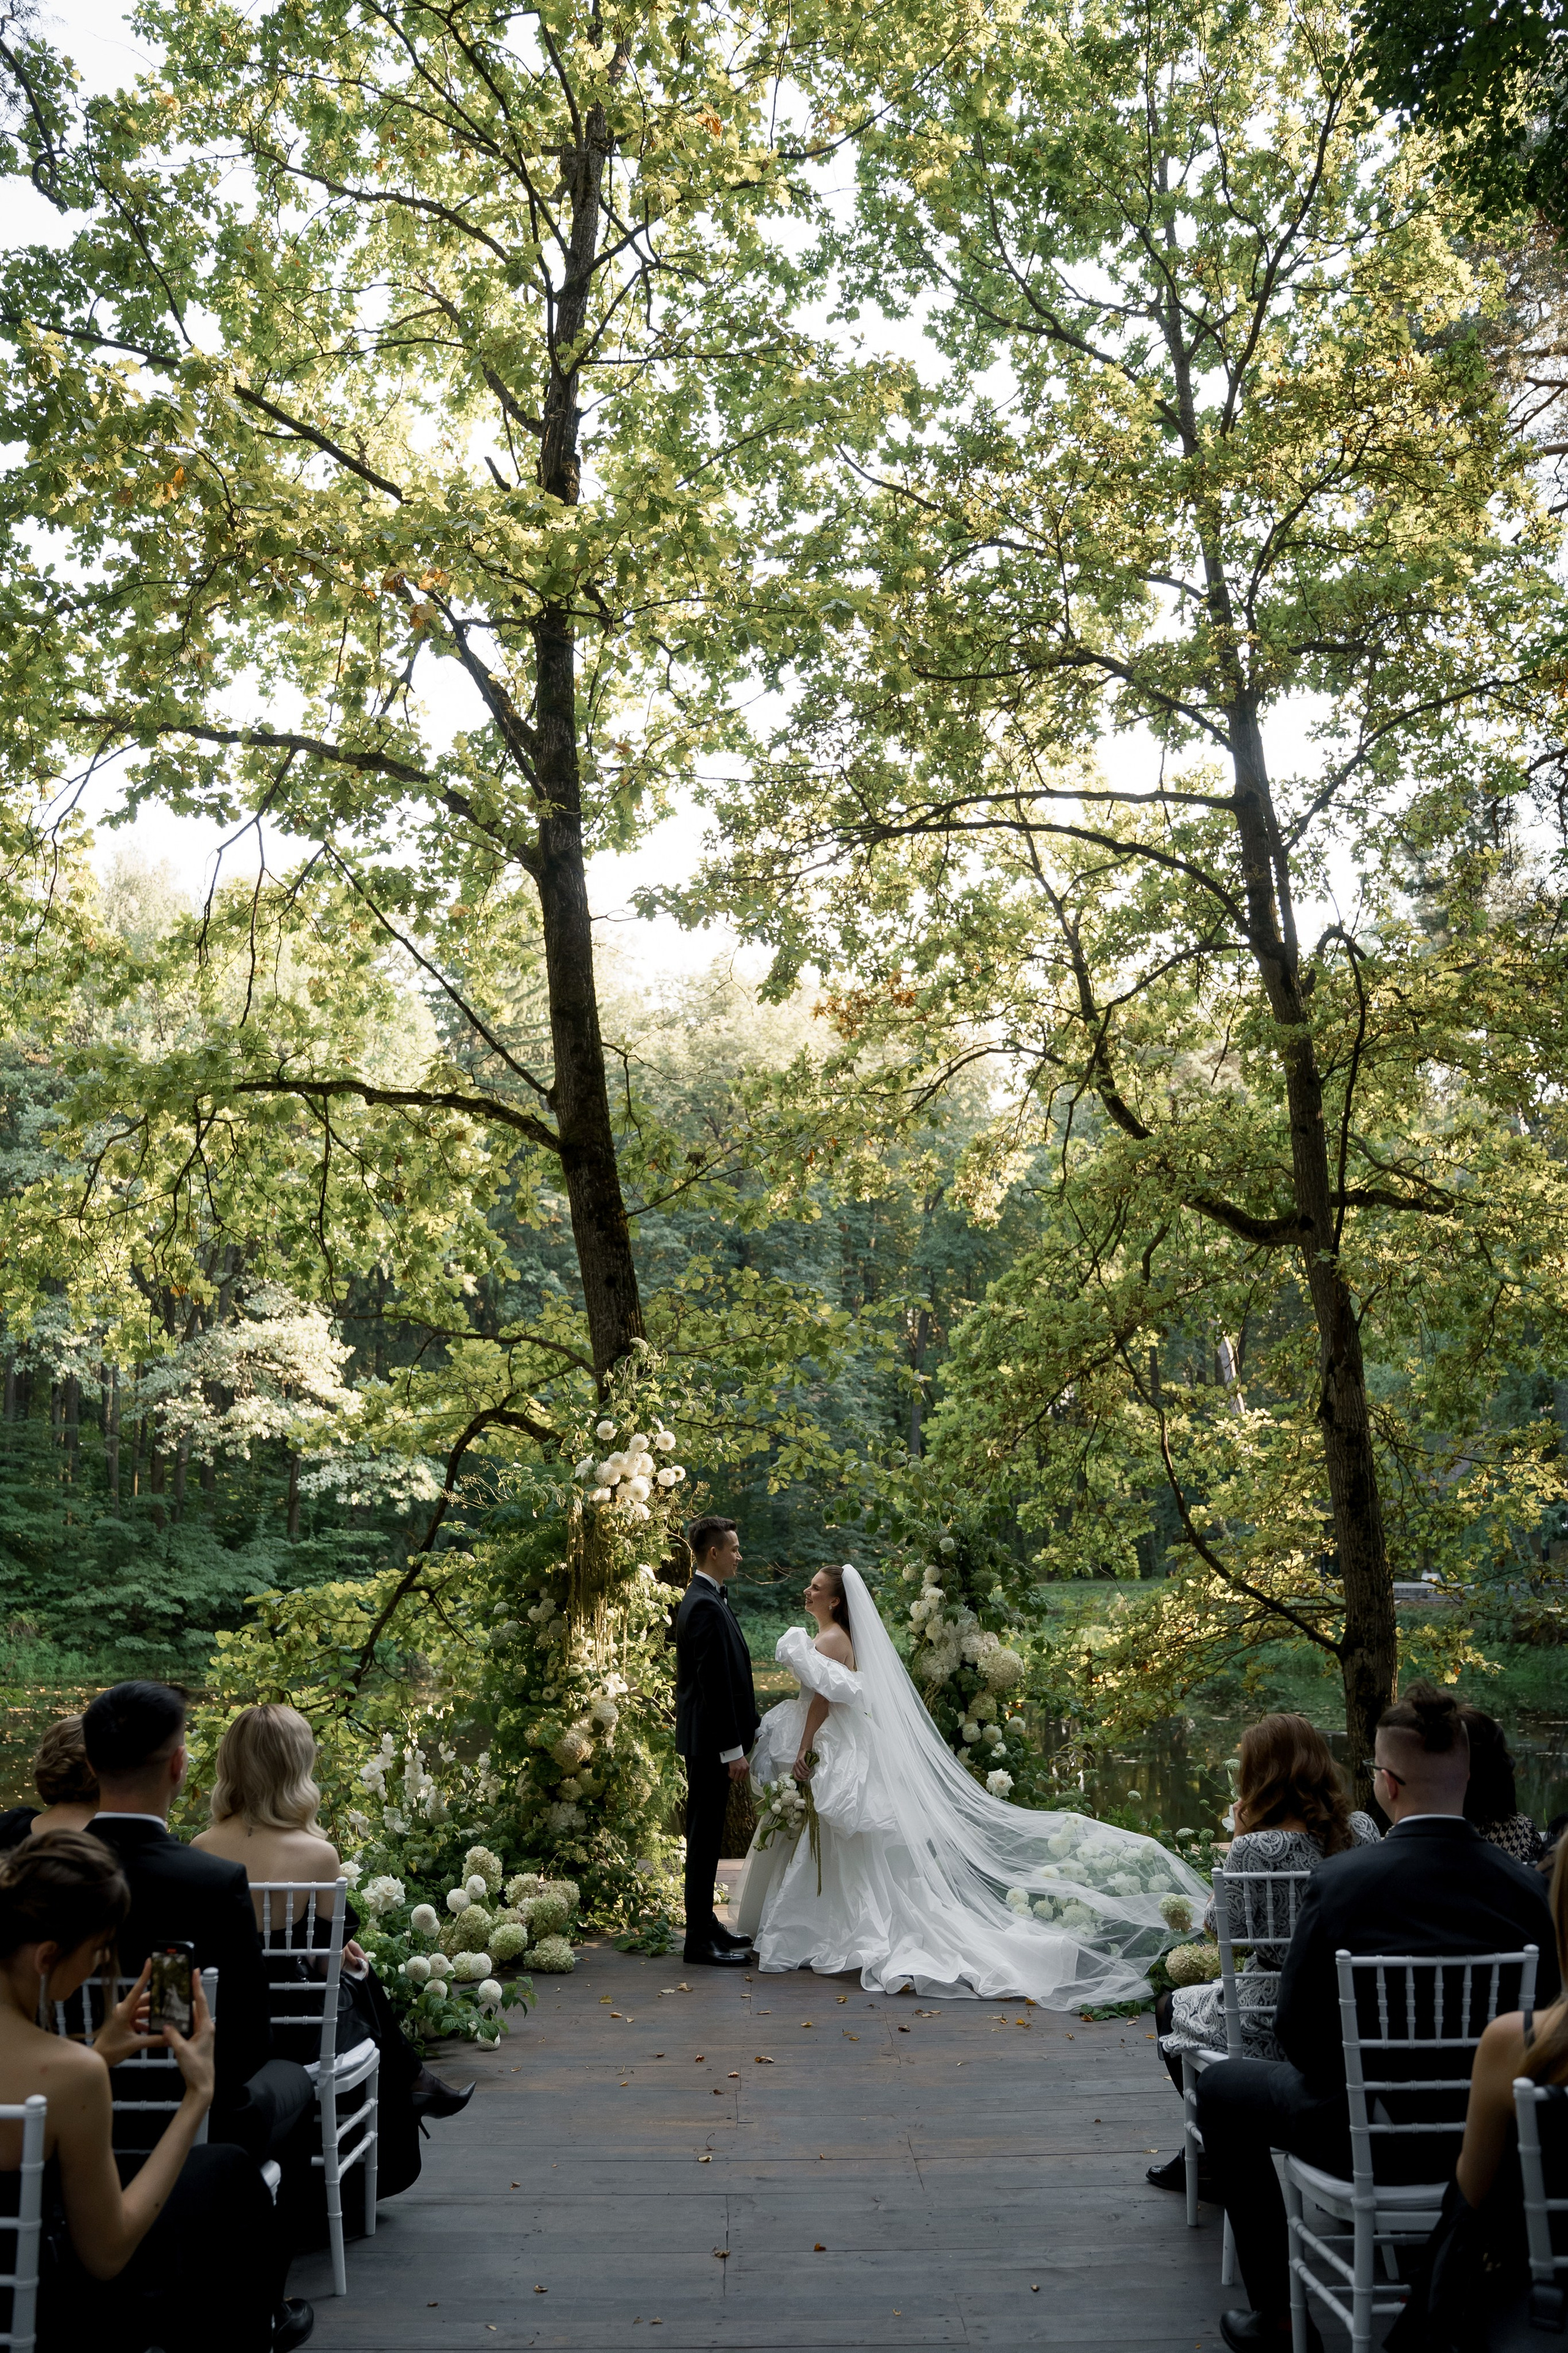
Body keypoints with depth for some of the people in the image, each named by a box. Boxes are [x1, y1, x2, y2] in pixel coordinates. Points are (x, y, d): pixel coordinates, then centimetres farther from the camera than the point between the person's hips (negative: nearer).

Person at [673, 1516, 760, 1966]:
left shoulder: (703, 1600, 13)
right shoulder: (706, 1607, -20)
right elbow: (715, 1683, -23)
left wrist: (736, 1739, 21)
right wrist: (733, 1749, -20)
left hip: (708, 1741, 10)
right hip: (710, 1741, -10)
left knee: (706, 1835, 17)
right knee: (705, 1836, -3)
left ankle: (705, 1924, 27)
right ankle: (700, 1940, 4)